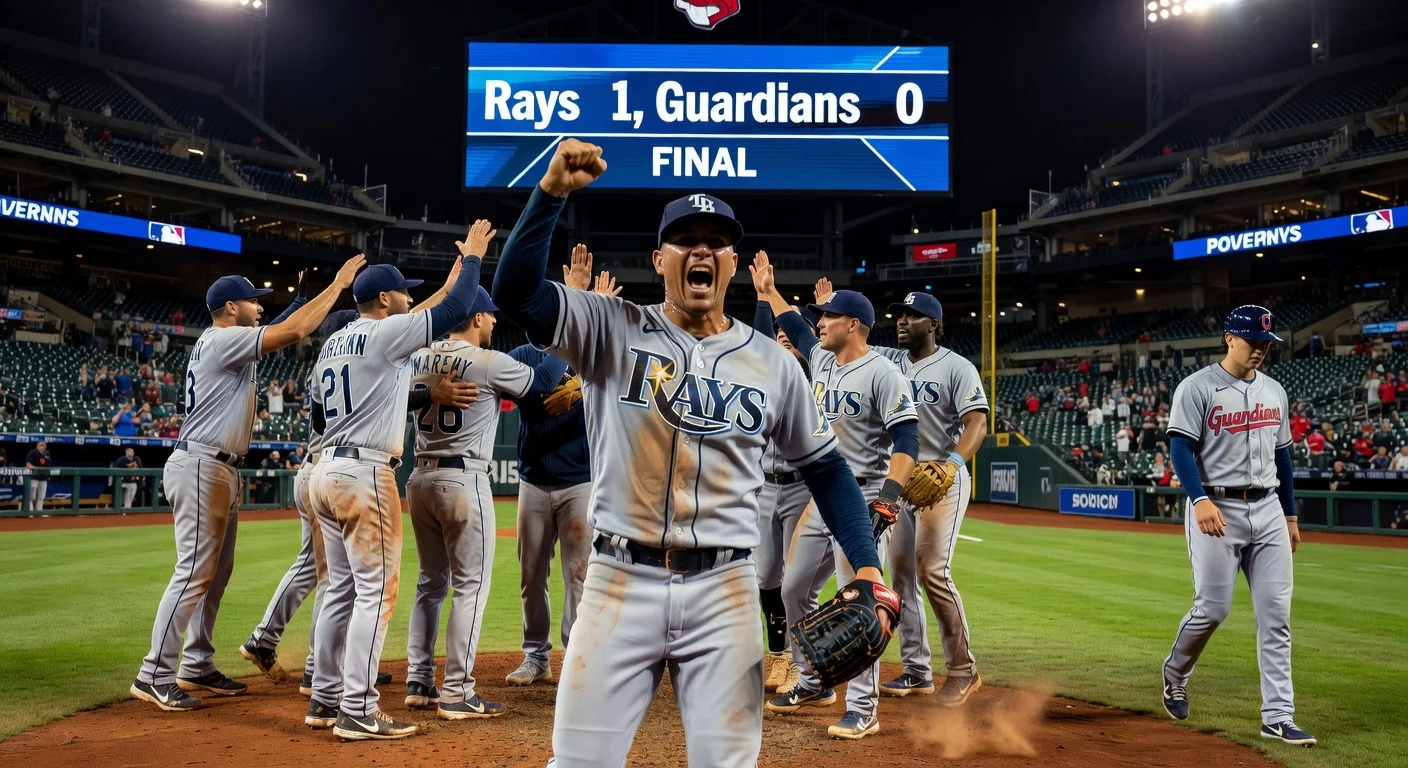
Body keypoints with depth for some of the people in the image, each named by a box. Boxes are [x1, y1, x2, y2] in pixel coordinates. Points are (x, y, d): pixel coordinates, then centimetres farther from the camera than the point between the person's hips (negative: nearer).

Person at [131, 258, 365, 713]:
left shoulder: (224, 344, 19)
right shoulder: (223, 339, -13)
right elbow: (291, 332, -21)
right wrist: (338, 285, -16)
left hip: (221, 470, 11)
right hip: (201, 466, -11)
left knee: (217, 572, 13)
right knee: (195, 572, -10)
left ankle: (197, 667, 20)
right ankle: (154, 675, -6)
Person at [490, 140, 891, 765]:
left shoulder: (771, 361, 7)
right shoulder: (613, 331, 2)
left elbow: (823, 465, 12)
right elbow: (516, 291, -13)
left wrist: (866, 567, 3)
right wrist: (551, 192, -23)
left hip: (724, 591, 1)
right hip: (620, 580, -1)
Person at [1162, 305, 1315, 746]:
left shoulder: (1274, 392, 13)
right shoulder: (1198, 387, -6)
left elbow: (1281, 456, 19)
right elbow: (1181, 449, -13)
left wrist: (1291, 515, 17)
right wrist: (1200, 500, -27)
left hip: (1268, 510, 6)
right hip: (1216, 508, -5)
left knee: (1276, 614, 1)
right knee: (1212, 608, -5)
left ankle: (1278, 718, 5)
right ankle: (1175, 674, 24)